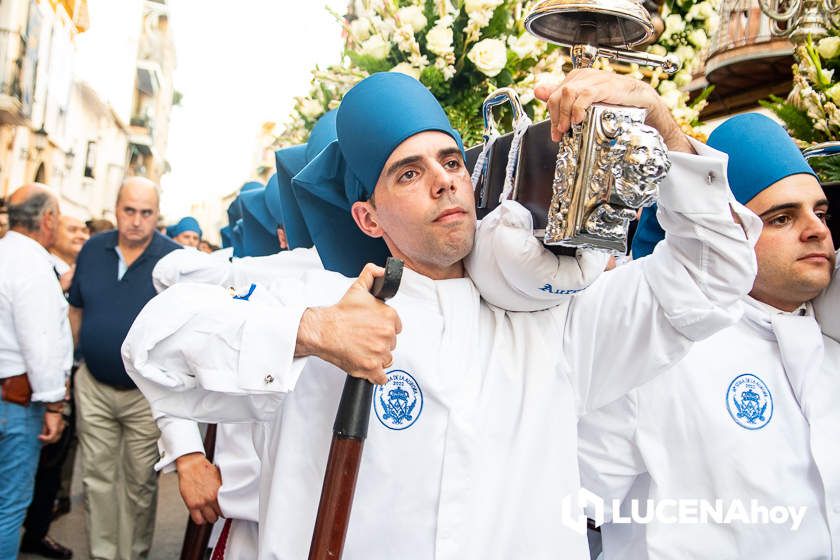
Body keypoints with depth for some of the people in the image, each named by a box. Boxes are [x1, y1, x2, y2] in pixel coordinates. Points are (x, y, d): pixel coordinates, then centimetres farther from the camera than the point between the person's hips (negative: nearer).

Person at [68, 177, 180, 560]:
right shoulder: (93, 249, 0)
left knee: (140, 484, 9)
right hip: (93, 386, 3)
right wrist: (81, 355, 8)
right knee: (96, 477, 12)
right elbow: (76, 309, 11)